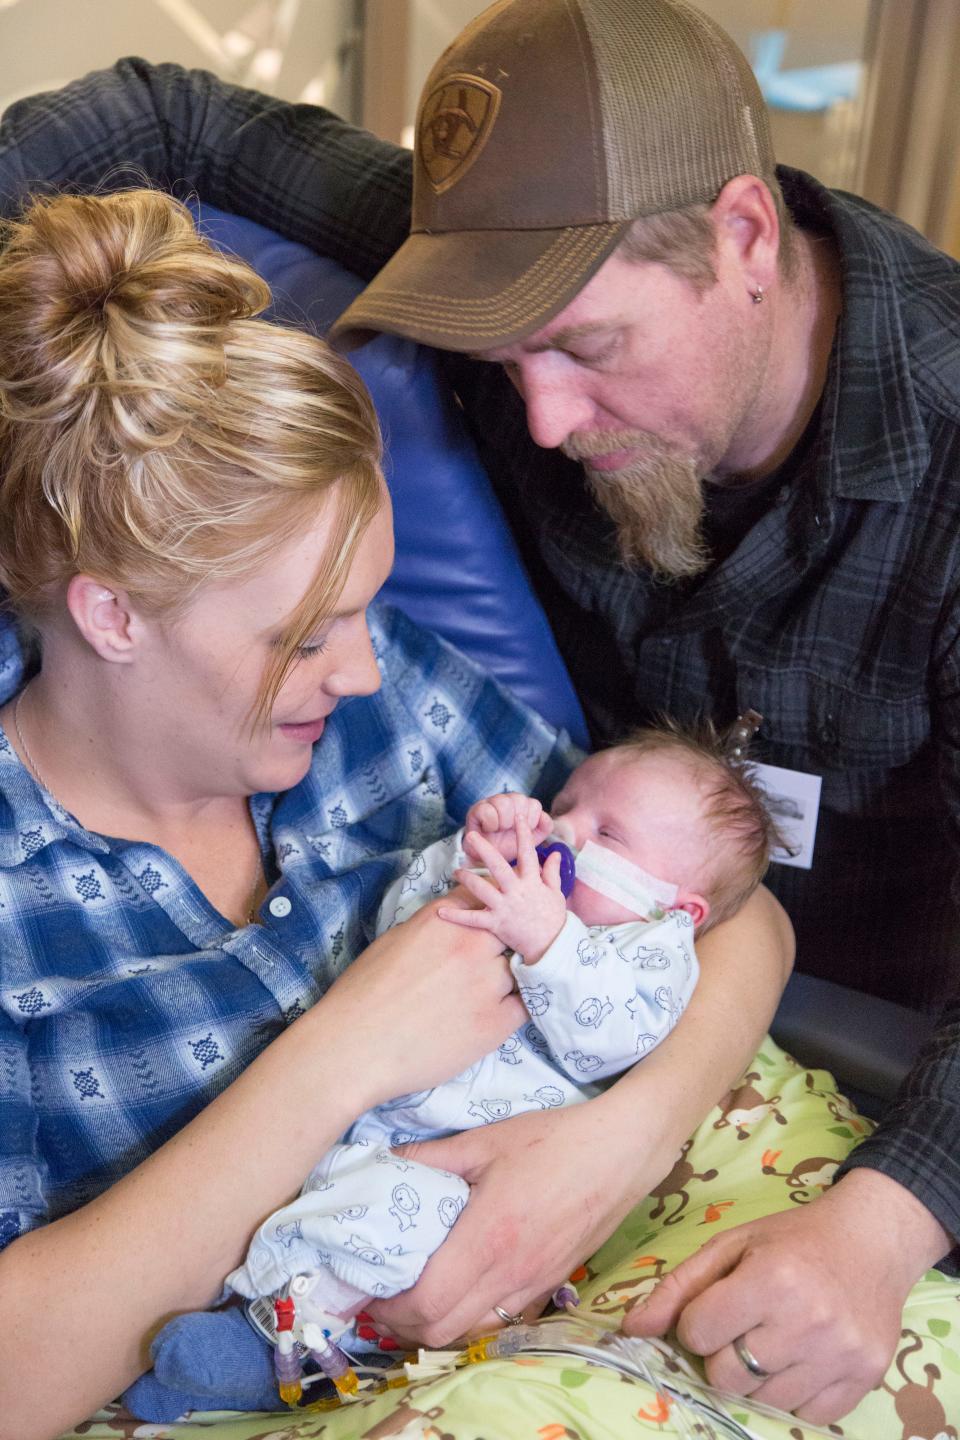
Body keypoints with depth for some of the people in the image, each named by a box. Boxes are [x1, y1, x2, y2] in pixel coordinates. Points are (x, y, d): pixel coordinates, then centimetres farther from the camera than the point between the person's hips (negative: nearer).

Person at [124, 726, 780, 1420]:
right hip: (351, 1122, 7)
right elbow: (399, 924, 17)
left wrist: (547, 938, -28)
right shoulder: (505, 896, 27)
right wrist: (464, 854, 2)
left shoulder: (652, 949, 6)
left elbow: (608, 1035, -14)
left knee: (403, 1204, -37)